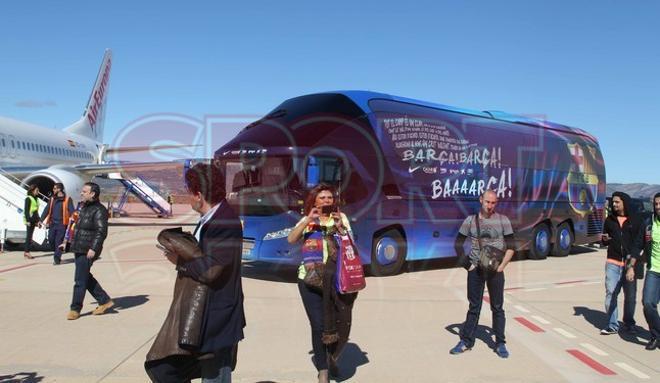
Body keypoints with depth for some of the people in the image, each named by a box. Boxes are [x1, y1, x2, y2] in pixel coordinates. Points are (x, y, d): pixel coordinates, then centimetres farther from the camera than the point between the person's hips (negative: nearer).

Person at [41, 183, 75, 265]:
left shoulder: (67, 199, -4)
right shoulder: (52, 199, 11)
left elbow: (72, 211, -9)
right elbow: (46, 210, 12)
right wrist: (41, 220, 4)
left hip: (61, 224, -5)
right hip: (52, 223, 5)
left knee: (59, 241, -4)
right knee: (51, 240, 4)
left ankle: (57, 259, 1)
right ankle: (57, 254, 25)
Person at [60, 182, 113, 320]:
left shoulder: (99, 210, -14)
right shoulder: (83, 207, 16)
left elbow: (101, 232, -21)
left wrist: (93, 248, -28)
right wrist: (67, 241, 25)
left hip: (87, 251, -10)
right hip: (78, 249, 10)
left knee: (80, 280, -4)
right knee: (86, 278, 14)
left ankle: (75, 309, 7)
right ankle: (105, 301, 23)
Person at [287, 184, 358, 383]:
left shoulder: (341, 217, 9)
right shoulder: (307, 220, 9)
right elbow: (291, 239, -6)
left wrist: (340, 227, -16)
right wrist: (308, 220, -15)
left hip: (335, 279, 1)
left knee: (342, 322, -1)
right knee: (318, 325, -2)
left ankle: (333, 357, 28)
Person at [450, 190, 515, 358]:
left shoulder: (503, 220, -1)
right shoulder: (470, 220, 2)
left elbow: (510, 247, -1)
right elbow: (458, 243, 8)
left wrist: (501, 266, -9)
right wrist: (466, 264, 1)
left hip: (495, 270, -1)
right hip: (475, 269, 1)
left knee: (497, 307, 6)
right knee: (474, 307, 8)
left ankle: (500, 344, 16)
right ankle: (466, 341, 16)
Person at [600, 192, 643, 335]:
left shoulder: (635, 221, 0)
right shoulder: (609, 220, 9)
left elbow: (638, 244, -5)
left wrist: (632, 265, -15)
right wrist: (605, 239, -5)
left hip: (630, 263, -2)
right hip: (613, 263, 2)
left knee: (630, 295, 7)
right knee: (611, 293, -4)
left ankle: (629, 323, 25)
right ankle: (612, 325, 3)